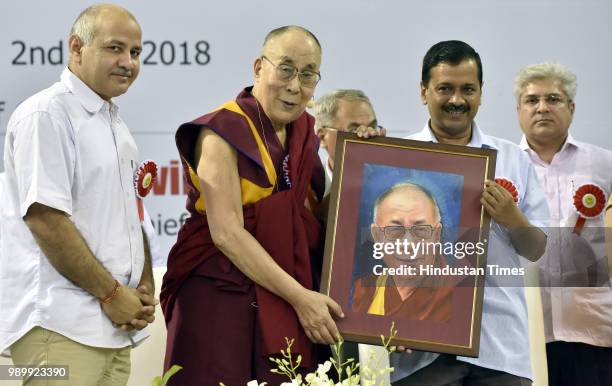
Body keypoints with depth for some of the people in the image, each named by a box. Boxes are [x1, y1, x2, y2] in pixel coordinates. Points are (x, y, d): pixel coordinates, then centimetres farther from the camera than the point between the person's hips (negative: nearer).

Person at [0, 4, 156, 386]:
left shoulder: (115, 124, 18)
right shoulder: (47, 114, -10)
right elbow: (45, 219, -18)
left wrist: (145, 290, 8)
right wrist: (111, 293, -15)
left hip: (115, 326, 8)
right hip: (59, 326, -8)